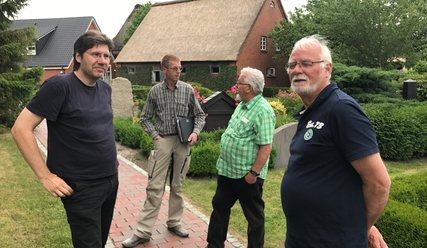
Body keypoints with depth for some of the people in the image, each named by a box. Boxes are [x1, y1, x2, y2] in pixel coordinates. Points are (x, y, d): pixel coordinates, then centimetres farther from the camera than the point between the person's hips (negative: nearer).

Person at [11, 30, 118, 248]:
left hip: (111, 180, 8)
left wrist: (111, 156, 12)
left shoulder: (105, 88, 8)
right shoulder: (60, 86, -15)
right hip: (81, 188, -7)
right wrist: (45, 176, -19)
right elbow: (21, 129, -17)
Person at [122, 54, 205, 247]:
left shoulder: (187, 90, 3)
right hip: (163, 140, -1)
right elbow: (145, 118, 8)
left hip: (183, 141, 2)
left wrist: (195, 132, -6)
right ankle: (143, 232, 3)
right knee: (155, 187, -4)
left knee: (177, 185, 11)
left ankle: (174, 222, 26)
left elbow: (199, 115, 10)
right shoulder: (155, 91, 1)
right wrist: (155, 135, -4)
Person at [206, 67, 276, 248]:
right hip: (227, 170, 10)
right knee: (219, 206, 18)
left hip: (247, 175, -10)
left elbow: (266, 146, -25)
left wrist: (253, 173, -24)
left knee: (254, 216, 9)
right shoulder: (242, 105, 10)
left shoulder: (262, 110, -21)